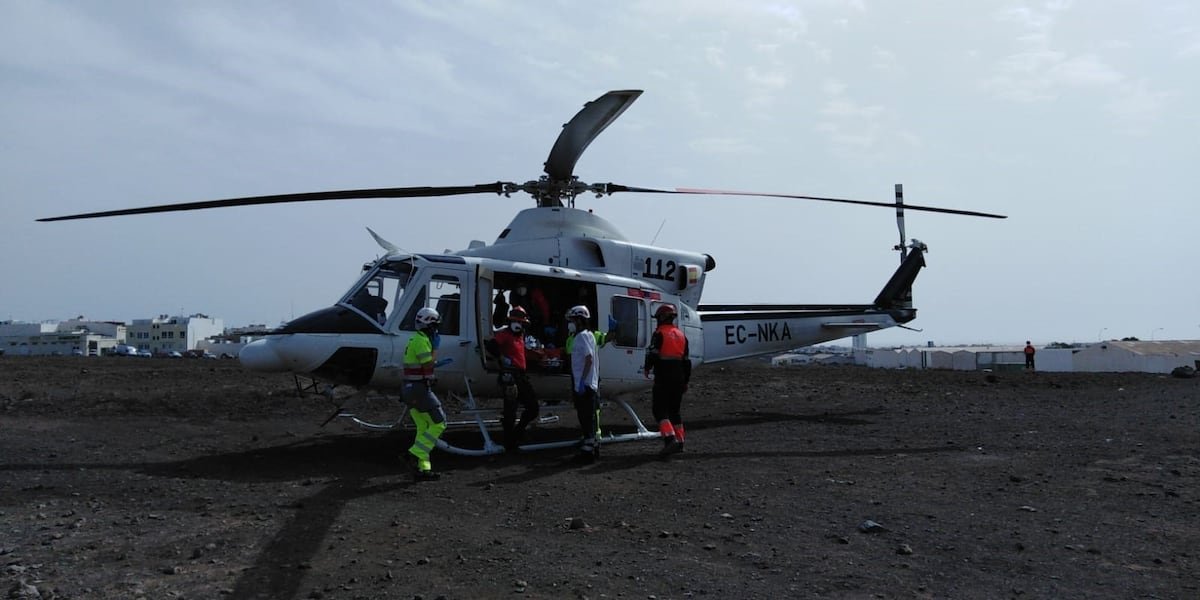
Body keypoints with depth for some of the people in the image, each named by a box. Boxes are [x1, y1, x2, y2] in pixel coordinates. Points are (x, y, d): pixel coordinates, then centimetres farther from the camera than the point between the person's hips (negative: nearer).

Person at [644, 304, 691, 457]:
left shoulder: (659, 334, -7)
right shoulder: (681, 335, 16)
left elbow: (652, 354, -14)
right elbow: (687, 360, 18)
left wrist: (647, 368, 5)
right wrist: (685, 381, 24)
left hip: (663, 378, -7)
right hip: (679, 378, 7)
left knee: (660, 410, -7)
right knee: (674, 410, 16)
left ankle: (670, 439, -22)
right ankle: (679, 441, 16)